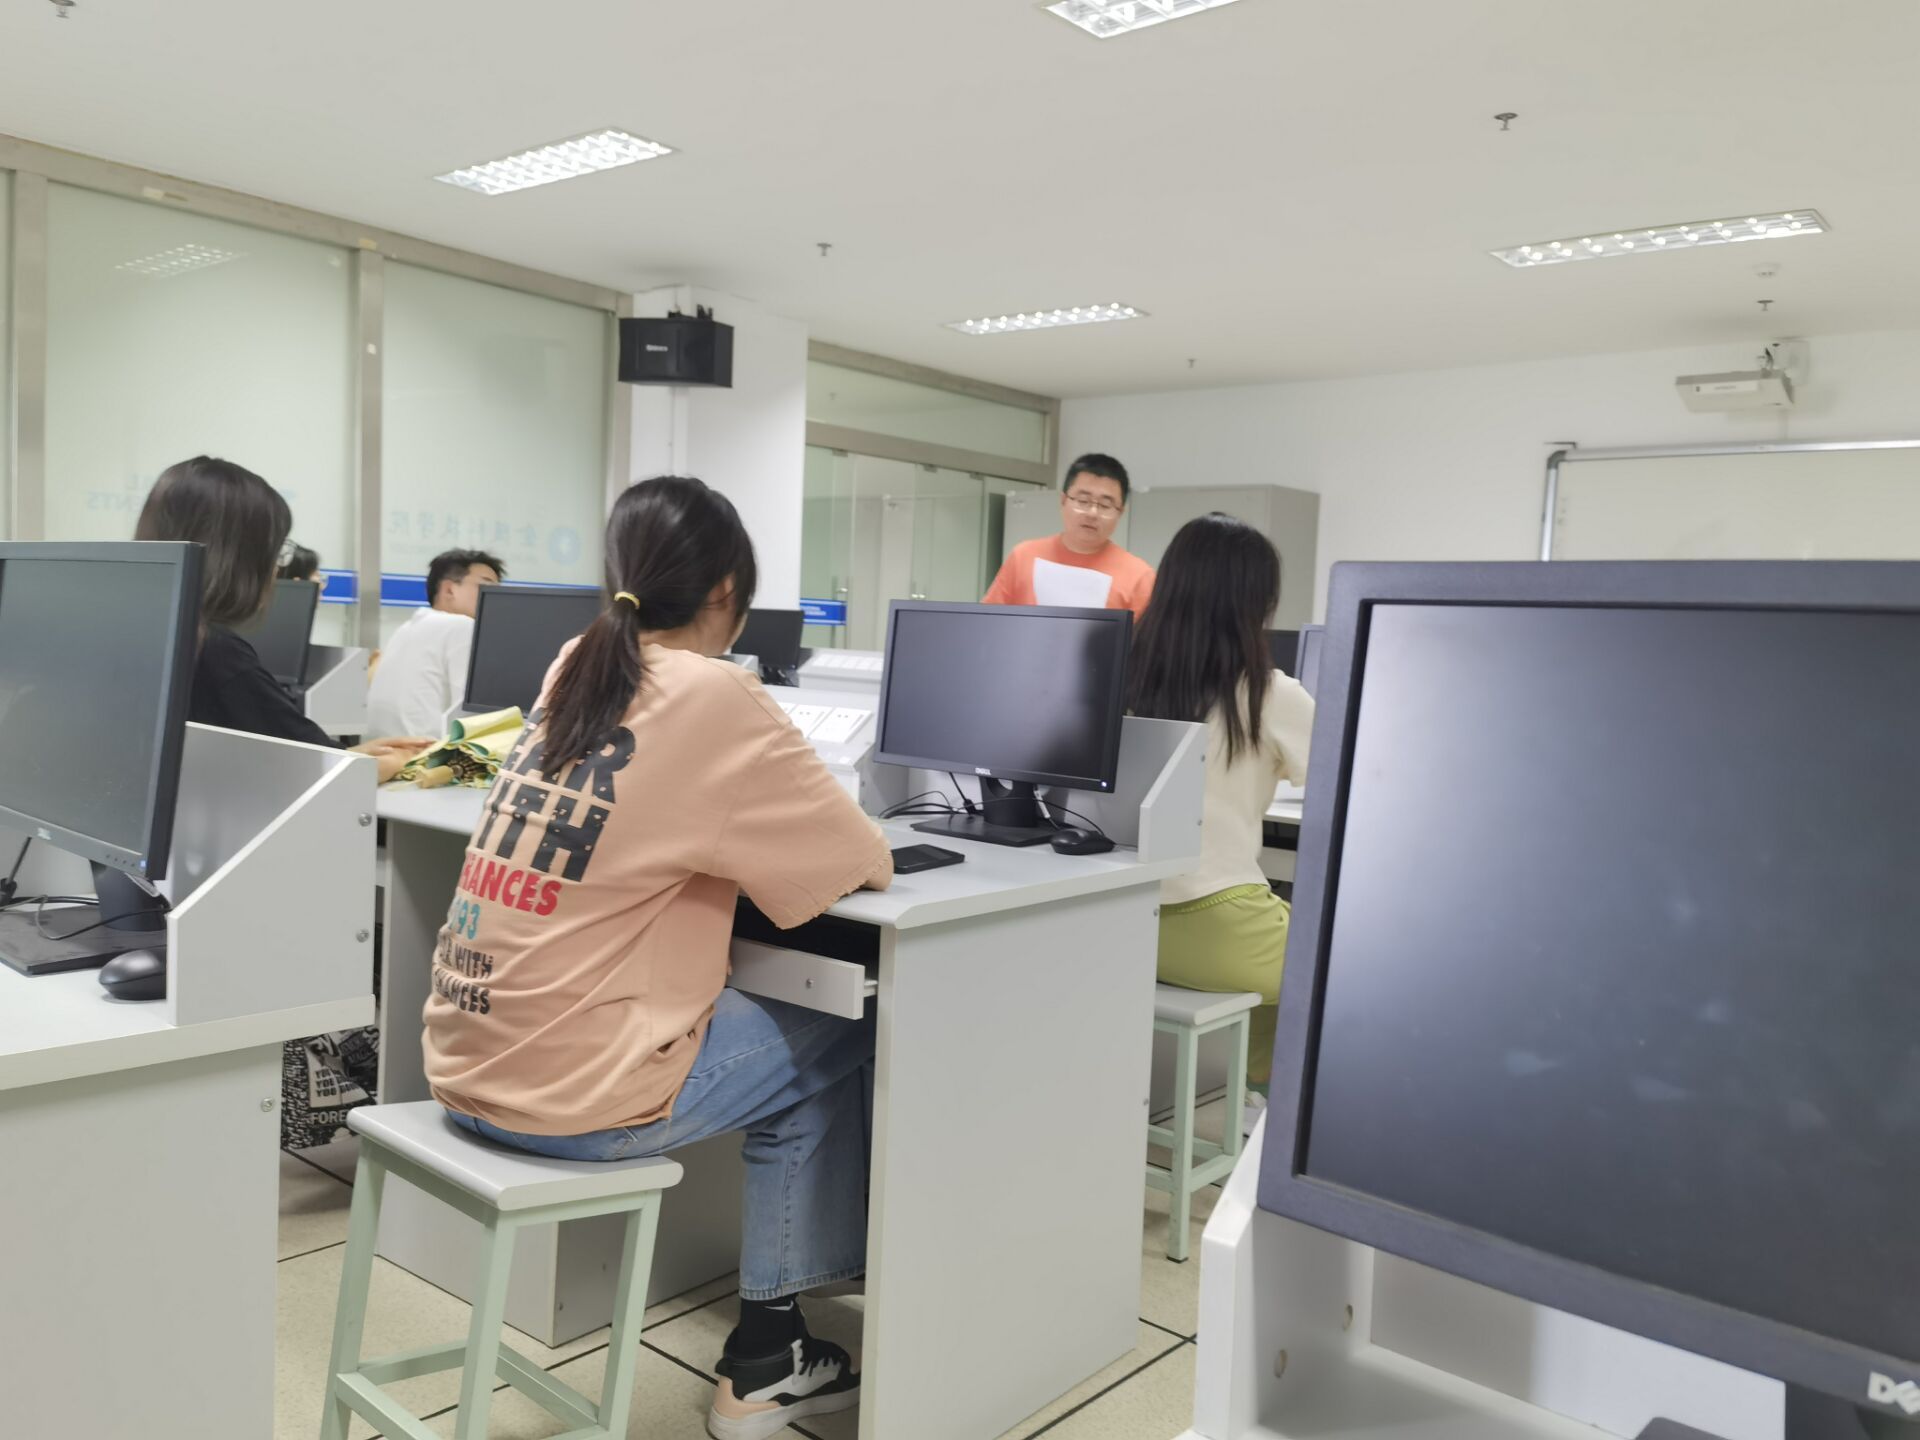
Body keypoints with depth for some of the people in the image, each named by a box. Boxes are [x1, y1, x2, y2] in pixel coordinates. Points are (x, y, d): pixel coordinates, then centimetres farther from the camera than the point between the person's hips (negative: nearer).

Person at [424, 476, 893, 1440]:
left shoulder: (574, 669, 7)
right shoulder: (713, 698, -15)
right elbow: (868, 864, -7)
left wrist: (760, 848, 15)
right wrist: (799, 843, 11)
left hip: (471, 1059, 7)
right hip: (566, 1088, -7)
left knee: (789, 1039, 22)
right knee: (842, 1051, 12)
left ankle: (767, 1341, 32)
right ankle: (765, 1359, 22)